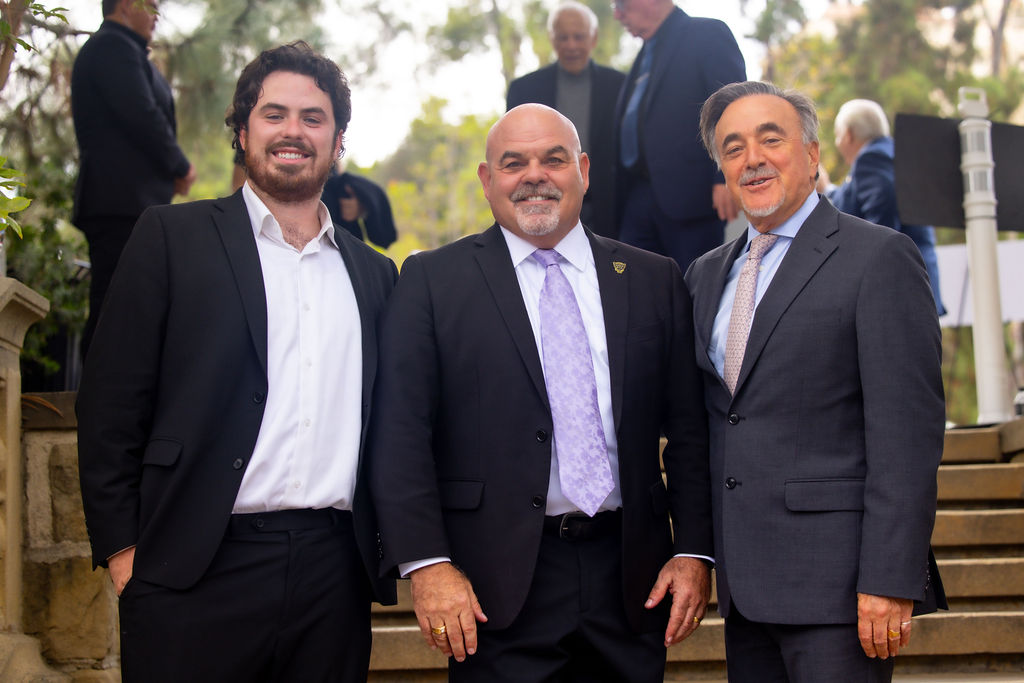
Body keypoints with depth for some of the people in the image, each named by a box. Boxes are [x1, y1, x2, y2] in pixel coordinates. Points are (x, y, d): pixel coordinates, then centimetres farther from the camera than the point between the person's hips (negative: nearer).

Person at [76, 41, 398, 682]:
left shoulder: (373, 272, 16)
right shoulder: (173, 237, 4)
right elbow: (112, 404, -1)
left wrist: (383, 554, 9)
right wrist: (122, 550, -6)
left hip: (334, 574, 4)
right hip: (197, 576, -3)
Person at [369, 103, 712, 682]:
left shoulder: (654, 280, 11)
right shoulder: (433, 281, 3)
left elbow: (688, 431, 10)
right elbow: (401, 433, -4)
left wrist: (694, 551, 1)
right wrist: (427, 563, -12)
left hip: (631, 581, 3)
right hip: (498, 588, -2)